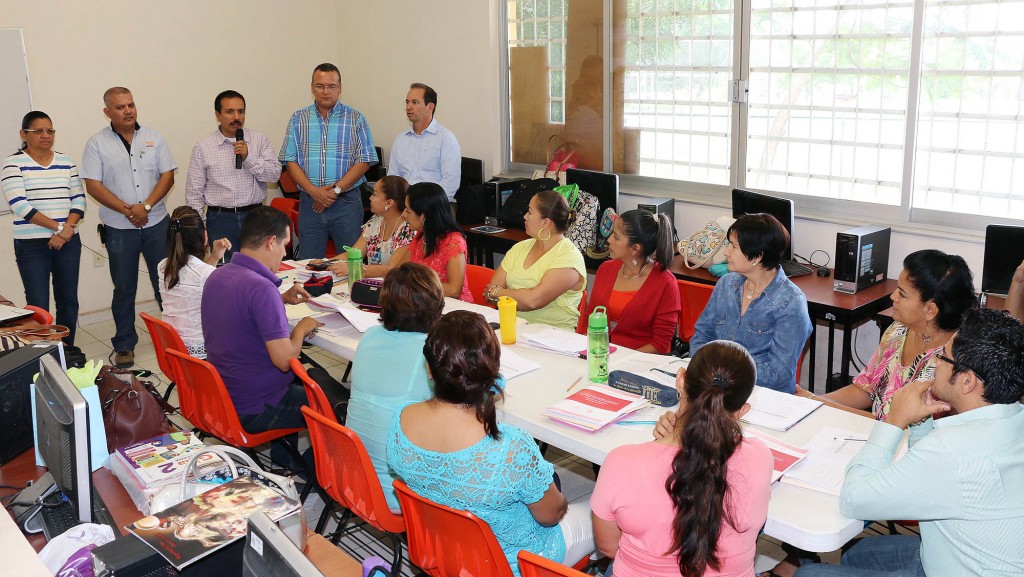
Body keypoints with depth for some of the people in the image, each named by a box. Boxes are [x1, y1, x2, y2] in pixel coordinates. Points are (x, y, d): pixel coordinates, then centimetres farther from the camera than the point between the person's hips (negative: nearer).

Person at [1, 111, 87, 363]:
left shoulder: (66, 161, 9)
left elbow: (79, 199, 5)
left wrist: (67, 229, -10)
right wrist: (56, 227, -15)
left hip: (68, 242, 4)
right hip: (31, 245, -3)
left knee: (68, 299, 9)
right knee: (38, 305, -2)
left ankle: (68, 347, 24)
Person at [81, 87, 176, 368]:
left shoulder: (154, 137, 5)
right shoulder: (97, 143, 0)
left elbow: (167, 176, 0)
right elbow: (93, 186, -5)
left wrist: (146, 206, -13)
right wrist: (128, 210, -15)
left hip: (156, 223, 1)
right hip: (119, 228, -1)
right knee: (124, 289, 7)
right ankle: (124, 345, 17)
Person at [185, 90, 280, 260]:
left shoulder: (259, 139, 6)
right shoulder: (203, 147, 3)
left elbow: (275, 174, -1)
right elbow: (194, 192, 3)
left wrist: (248, 157, -14)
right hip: (220, 220, -1)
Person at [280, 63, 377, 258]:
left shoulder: (355, 119, 4)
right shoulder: (298, 119, 9)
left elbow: (364, 161, -3)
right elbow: (290, 161, 4)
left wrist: (336, 190, -11)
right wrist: (314, 191, -11)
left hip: (347, 201, -2)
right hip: (309, 202, 2)